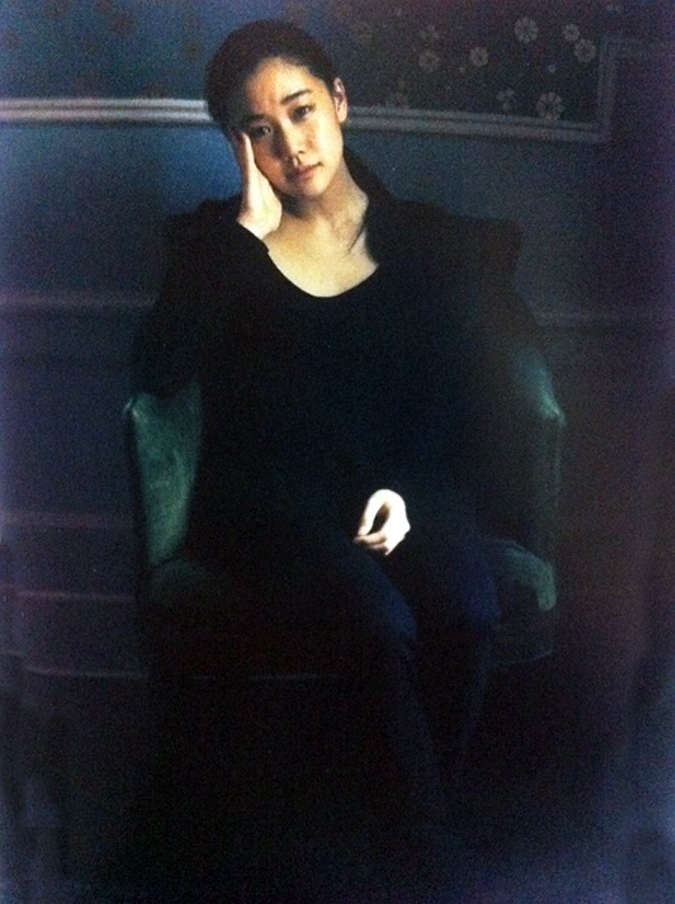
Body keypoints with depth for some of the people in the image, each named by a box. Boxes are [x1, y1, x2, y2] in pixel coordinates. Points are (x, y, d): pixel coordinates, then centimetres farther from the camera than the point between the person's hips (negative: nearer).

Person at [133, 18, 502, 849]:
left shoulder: (424, 237, 12)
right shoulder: (216, 239, 8)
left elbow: (459, 393, 7)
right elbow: (158, 372, -10)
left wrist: (407, 488, -10)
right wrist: (247, 232, -10)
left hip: (406, 482, 2)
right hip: (271, 492, -1)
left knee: (468, 618, -29)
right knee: (384, 630, -30)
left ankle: (423, 813, -4)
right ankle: (420, 835, -5)